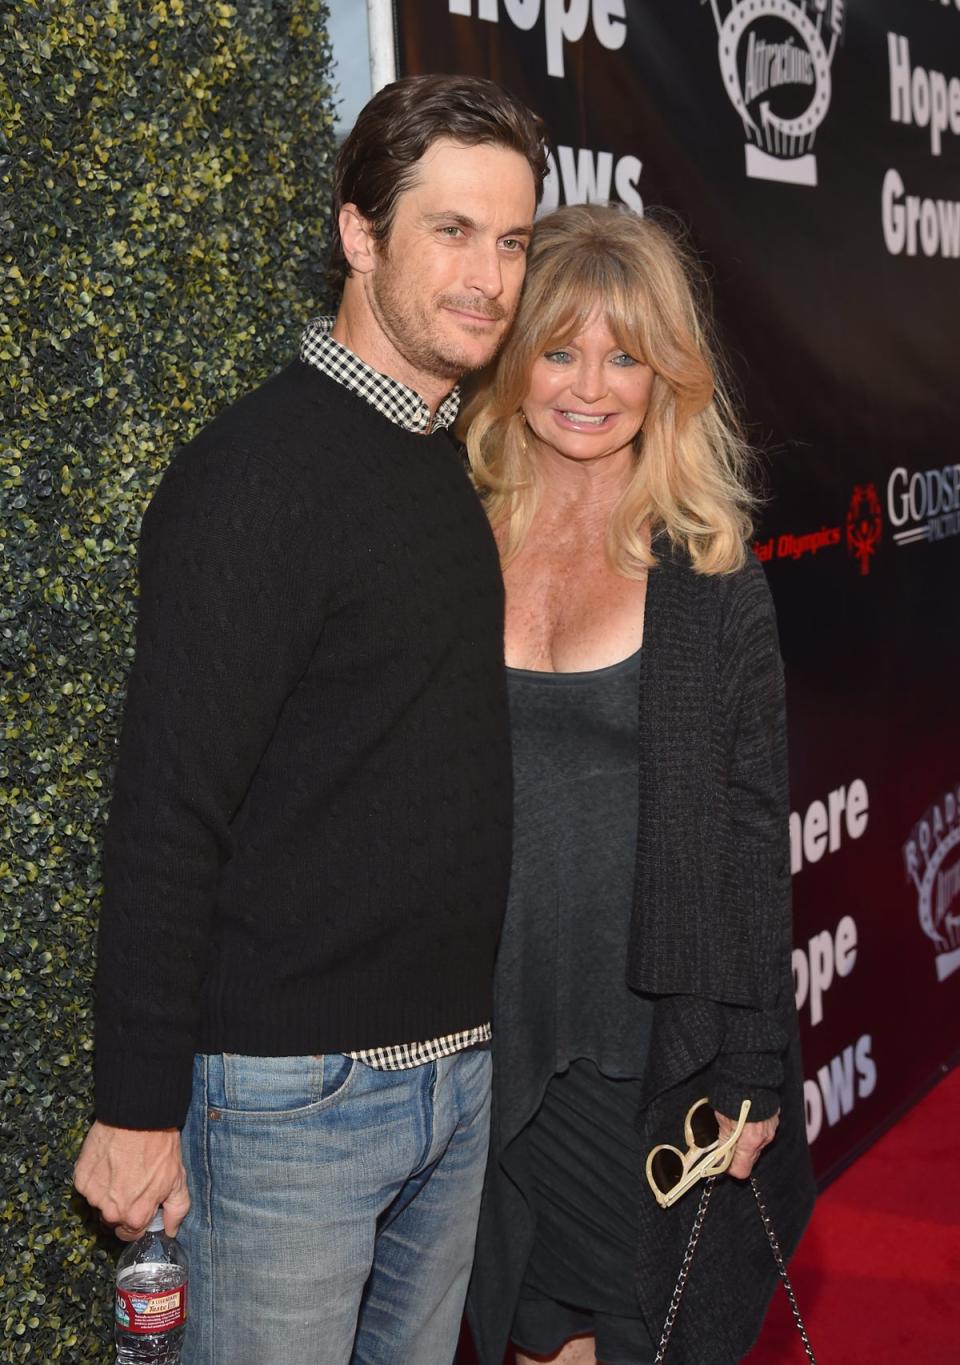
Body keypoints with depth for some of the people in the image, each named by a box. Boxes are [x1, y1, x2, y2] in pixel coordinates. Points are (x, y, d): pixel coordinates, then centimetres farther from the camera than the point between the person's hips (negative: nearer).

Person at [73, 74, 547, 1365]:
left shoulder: (464, 468, 9)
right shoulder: (255, 470, -15)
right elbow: (168, 810, -17)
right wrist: (139, 1108, -15)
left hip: (461, 1068, 7)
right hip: (291, 1089, -7)